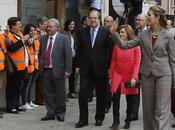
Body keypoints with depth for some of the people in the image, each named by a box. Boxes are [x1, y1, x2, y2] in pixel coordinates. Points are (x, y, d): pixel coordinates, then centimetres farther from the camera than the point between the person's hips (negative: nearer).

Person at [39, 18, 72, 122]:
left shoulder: (64, 39, -5)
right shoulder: (43, 38, 10)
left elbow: (68, 55, -8)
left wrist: (67, 70, -13)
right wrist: (41, 66, 9)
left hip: (58, 71, -4)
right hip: (45, 71, 4)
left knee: (60, 93, 5)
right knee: (48, 93, 9)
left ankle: (60, 113, 18)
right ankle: (50, 113, 19)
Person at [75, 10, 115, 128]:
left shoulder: (106, 32, -4)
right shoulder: (83, 32, 5)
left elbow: (111, 50, -3)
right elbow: (79, 50, 9)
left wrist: (109, 67, -6)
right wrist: (78, 65, 6)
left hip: (101, 68, -2)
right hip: (85, 68, 2)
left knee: (101, 95, 9)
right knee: (82, 94, -2)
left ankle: (99, 118, 23)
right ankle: (83, 119, 8)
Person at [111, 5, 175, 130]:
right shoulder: (144, 34, 5)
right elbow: (125, 45, 4)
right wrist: (114, 33, -7)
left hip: (163, 74, -4)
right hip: (147, 74, 4)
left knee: (161, 110, -5)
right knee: (148, 108, 11)